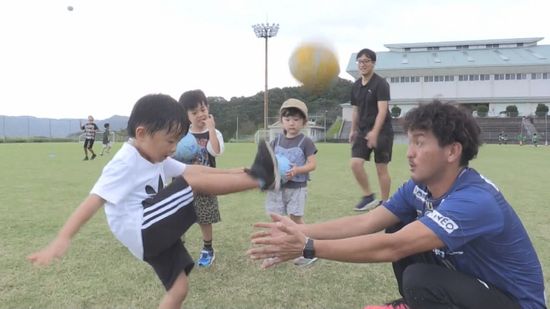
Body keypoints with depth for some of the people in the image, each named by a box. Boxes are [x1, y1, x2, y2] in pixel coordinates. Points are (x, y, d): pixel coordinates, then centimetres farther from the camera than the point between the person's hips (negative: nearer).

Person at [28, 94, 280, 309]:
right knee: (195, 182, -19)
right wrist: (62, 239, -38)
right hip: (139, 231, -9)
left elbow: (189, 169, 14)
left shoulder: (155, 157, 9)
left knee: (179, 288, 9)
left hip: (155, 231, 9)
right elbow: (95, 199, -27)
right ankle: (258, 178, -17)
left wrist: (228, 172, 6)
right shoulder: (125, 163, -17)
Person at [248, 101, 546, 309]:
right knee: (400, 229, -5)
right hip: (469, 278, 7)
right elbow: (365, 222, -13)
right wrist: (300, 231, -23)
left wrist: (308, 248, -38)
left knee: (418, 280, -32)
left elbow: (390, 248, -39)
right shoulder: (419, 187, -8)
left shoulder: (476, 201, -32)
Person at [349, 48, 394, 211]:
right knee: (355, 163, -8)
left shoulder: (381, 83, -11)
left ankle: (384, 202, 14)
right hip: (363, 131, 6)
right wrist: (353, 130, 17)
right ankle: (368, 196, 8)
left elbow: (382, 110, -20)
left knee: (381, 168, 1)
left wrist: (374, 132, -29)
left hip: (382, 131, -5)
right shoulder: (356, 86, 9)